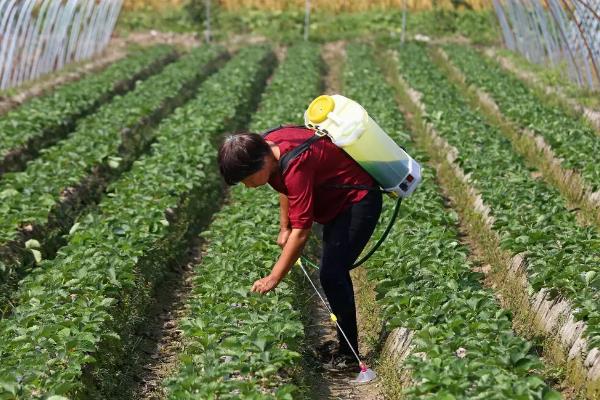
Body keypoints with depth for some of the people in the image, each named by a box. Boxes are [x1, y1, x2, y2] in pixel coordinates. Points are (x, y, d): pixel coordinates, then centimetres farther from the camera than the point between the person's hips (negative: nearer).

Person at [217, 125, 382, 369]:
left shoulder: (296, 166, -35)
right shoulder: (267, 145, -8)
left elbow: (301, 229, -35)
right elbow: (287, 188, 13)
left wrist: (273, 278, -33)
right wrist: (284, 228, 9)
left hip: (358, 199, -10)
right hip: (338, 202, 10)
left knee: (331, 274, -16)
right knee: (332, 272, 14)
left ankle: (348, 354, -6)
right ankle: (344, 343, 24)